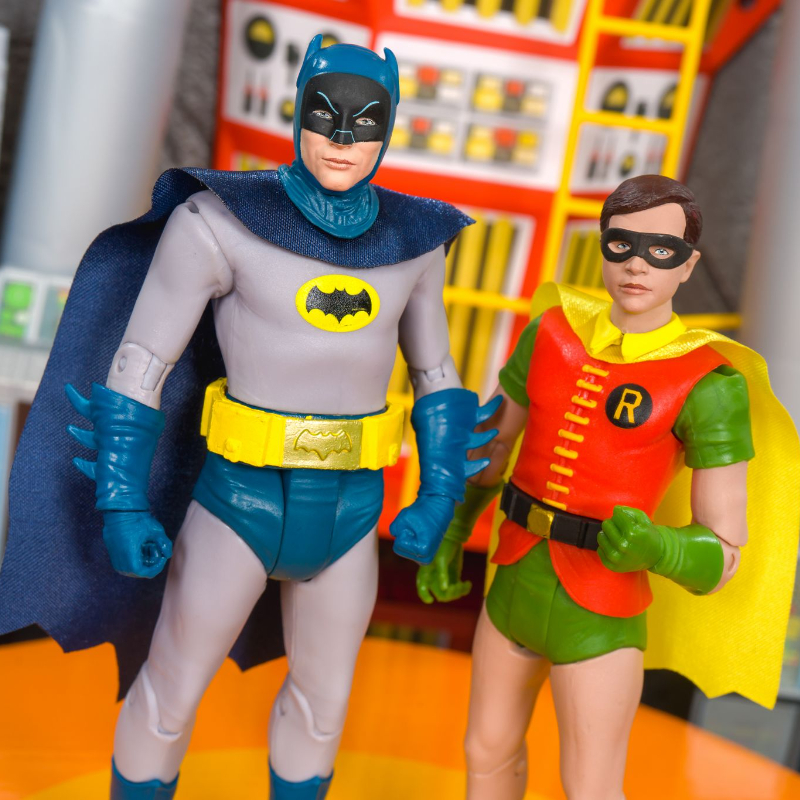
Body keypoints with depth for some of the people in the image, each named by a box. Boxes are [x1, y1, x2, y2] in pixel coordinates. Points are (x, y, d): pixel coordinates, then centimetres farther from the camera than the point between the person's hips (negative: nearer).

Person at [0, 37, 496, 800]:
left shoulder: (409, 240, 0)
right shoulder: (218, 220, -14)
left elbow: (435, 375, 9)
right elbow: (138, 363, -10)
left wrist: (438, 502, 1)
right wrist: (120, 507, -14)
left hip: (346, 510, 4)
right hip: (240, 502, -3)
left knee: (322, 696, 18)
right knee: (170, 694, 11)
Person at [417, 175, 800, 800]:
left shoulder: (709, 384, -16)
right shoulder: (552, 333, -2)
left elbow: (723, 553, -14)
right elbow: (493, 444, 12)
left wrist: (652, 546, -35)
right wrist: (448, 542, 5)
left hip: (600, 617, -5)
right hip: (516, 587, 5)